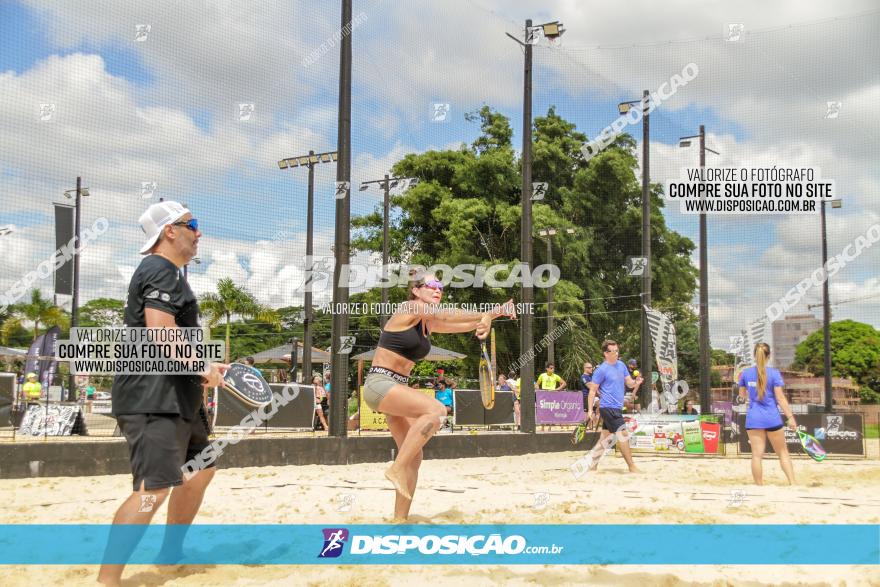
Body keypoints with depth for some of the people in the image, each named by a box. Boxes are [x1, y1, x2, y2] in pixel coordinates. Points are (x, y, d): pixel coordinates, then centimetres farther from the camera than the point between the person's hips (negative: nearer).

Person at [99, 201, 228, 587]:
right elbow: (160, 331, -25)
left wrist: (200, 372, 20)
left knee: (201, 469, 21)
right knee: (154, 488, -19)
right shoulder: (161, 271, -12)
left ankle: (171, 551, 32)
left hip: (176, 397, 11)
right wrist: (205, 368, -17)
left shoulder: (164, 273, 21)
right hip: (153, 399, -11)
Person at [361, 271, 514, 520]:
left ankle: (400, 519, 11)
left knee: (414, 457, 4)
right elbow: (445, 315, -22)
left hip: (397, 387, 9)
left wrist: (491, 315, -8)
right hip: (379, 383, -9)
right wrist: (489, 314, -22)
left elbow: (463, 325, 8)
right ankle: (397, 468, -23)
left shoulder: (428, 323, 15)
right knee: (436, 410, -29)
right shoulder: (410, 308, -9)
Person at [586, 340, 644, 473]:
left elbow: (629, 382, 14)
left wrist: (636, 382, -10)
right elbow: (592, 391, -9)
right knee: (623, 434, -10)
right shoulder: (601, 370, -12)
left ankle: (591, 464, 19)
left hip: (617, 407, 8)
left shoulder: (621, 365, 10)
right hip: (608, 407, -8)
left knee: (605, 436, 12)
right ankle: (632, 467, -4)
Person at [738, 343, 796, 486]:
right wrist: (790, 417, -6)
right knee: (783, 452, 11)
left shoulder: (746, 373, 2)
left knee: (757, 455, 2)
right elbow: (780, 398, -10)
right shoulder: (774, 373, -8)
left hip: (753, 419, 2)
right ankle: (792, 483, 4)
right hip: (772, 418, -2)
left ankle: (759, 486, 3)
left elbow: (742, 395, 14)